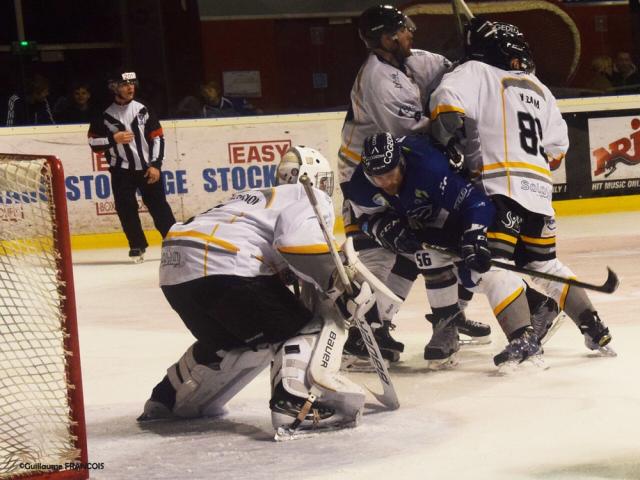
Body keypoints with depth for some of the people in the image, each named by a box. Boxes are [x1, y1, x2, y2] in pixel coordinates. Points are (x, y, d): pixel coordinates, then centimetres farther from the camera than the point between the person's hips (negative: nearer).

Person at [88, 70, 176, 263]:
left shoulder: (143, 110, 0)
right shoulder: (105, 115, -5)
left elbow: (157, 138, 1)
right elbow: (94, 142, -4)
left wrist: (155, 165, -7)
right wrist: (114, 139, -20)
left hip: (147, 167, 1)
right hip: (121, 170, -1)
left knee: (159, 206, 2)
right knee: (126, 209, -3)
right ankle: (138, 246, 8)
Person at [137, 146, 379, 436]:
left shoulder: (260, 198, 37)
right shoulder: (313, 199, 11)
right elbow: (299, 239, -11)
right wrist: (339, 280, -9)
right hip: (222, 268, -8)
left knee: (232, 340, 32)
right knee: (312, 326, 0)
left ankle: (169, 399, 42)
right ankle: (296, 402, -21)